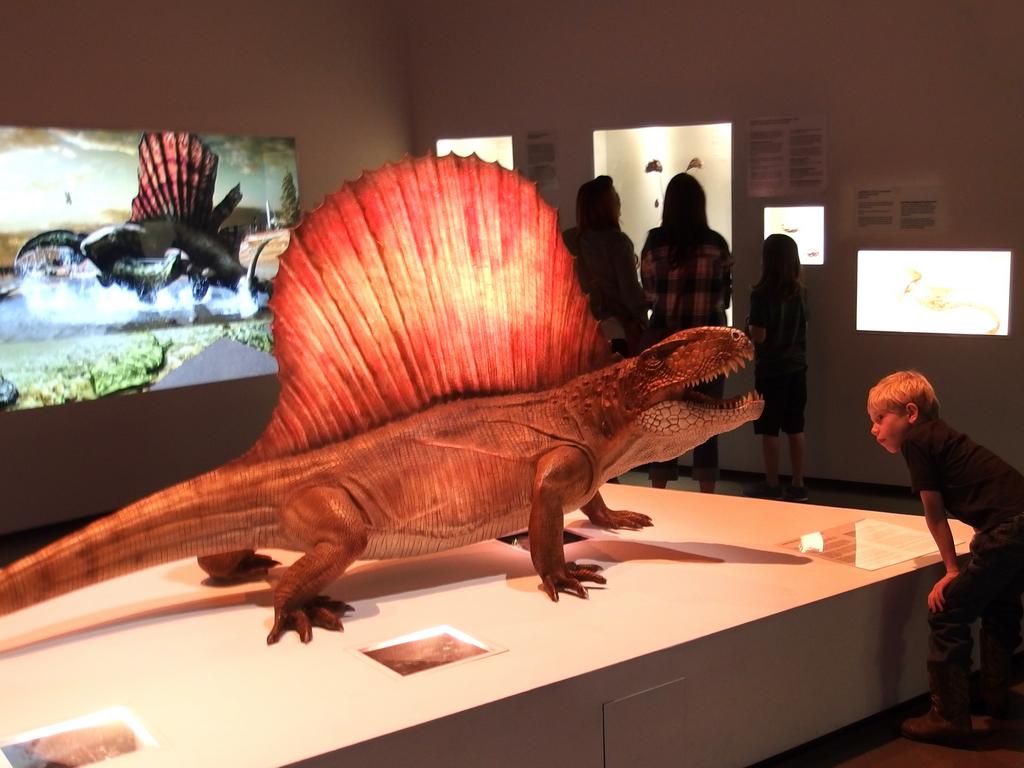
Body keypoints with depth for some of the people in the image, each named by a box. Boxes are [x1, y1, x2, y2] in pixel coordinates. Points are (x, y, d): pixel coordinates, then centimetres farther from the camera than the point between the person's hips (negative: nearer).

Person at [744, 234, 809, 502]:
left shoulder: (761, 294, -16)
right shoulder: (800, 292, 2)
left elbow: (759, 336, -17)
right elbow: (802, 328, 11)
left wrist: (749, 324, 2)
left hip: (771, 370, -6)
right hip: (797, 367, 6)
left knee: (769, 430, 4)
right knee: (795, 428, 12)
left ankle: (772, 485, 10)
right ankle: (797, 485, 17)